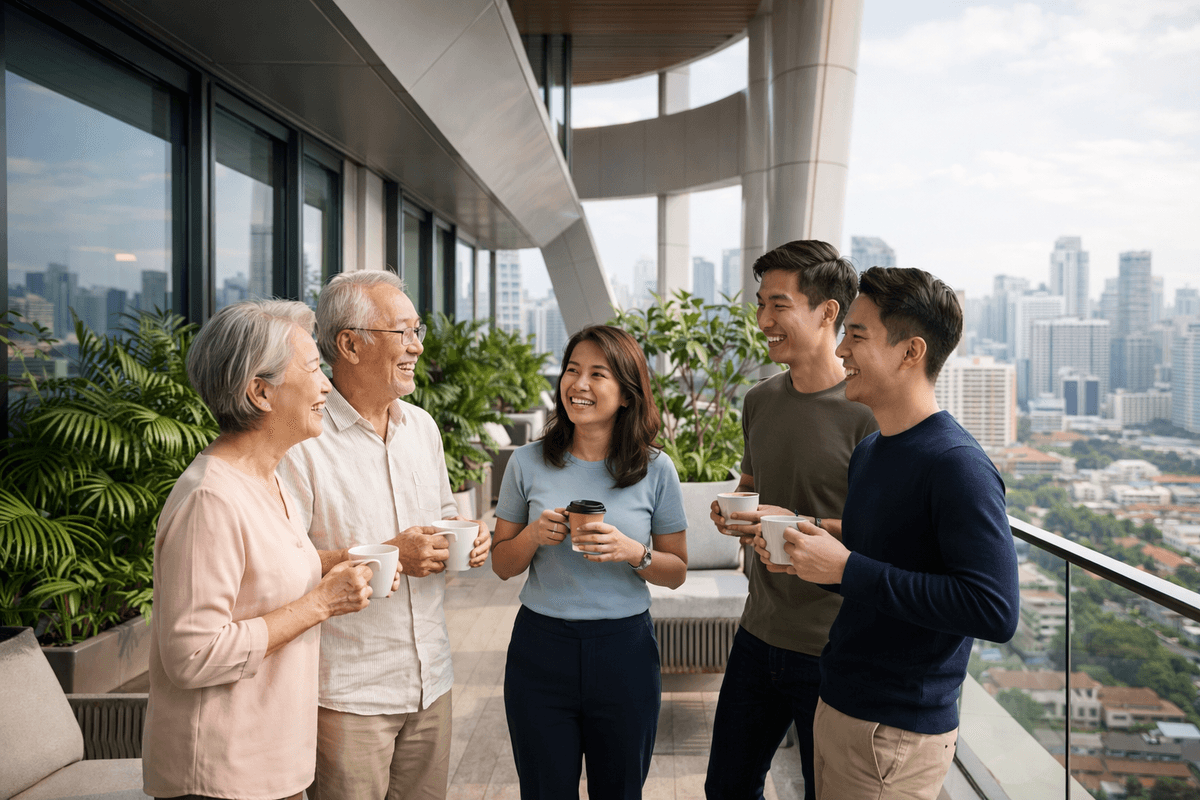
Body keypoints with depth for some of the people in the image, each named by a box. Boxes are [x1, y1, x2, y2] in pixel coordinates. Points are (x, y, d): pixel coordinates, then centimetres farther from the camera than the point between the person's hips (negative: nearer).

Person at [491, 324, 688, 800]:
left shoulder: (655, 469, -4)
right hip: (540, 649, 0)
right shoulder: (528, 464, -2)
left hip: (624, 649, 0)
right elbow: (502, 565, 5)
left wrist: (633, 553, -17)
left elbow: (677, 572, 3)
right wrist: (534, 535, -15)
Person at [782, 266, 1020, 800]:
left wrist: (845, 569, -25)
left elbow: (995, 610, -28)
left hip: (896, 736, -8)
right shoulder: (868, 452, 8)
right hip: (839, 707, 8)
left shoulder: (957, 465, -20)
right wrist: (803, 548, -1)